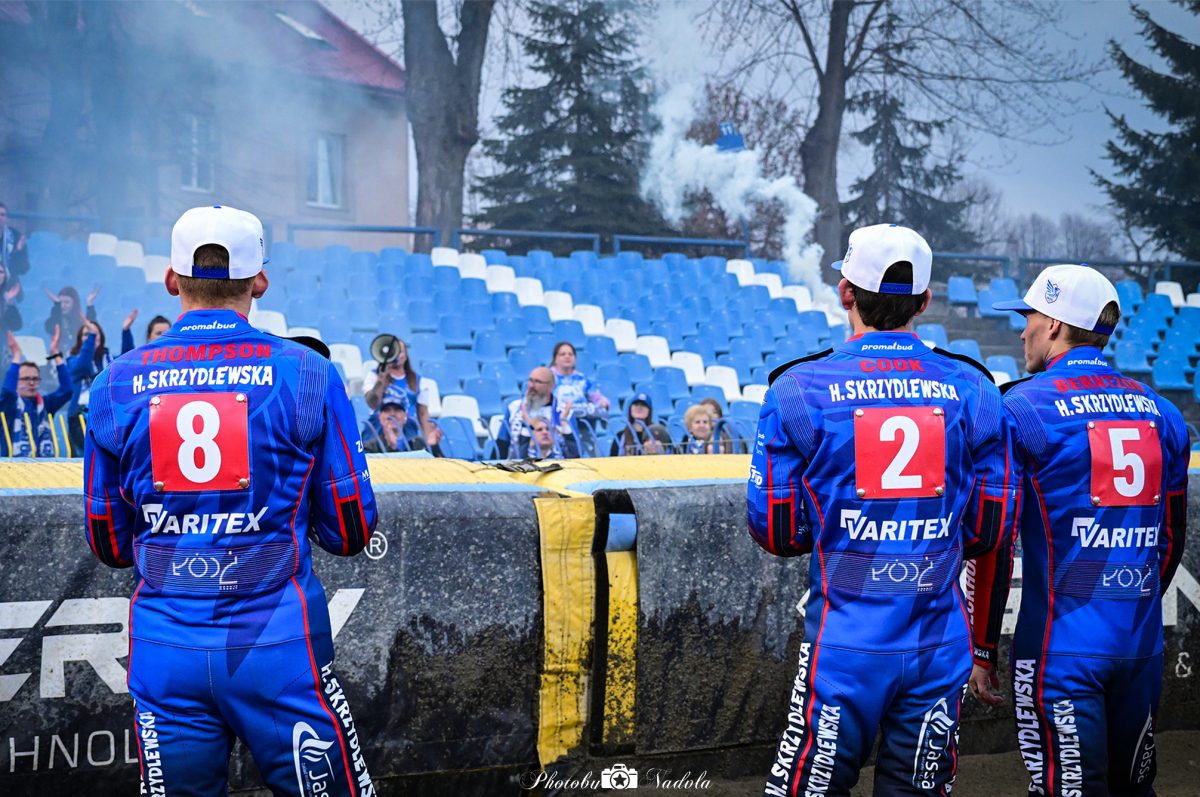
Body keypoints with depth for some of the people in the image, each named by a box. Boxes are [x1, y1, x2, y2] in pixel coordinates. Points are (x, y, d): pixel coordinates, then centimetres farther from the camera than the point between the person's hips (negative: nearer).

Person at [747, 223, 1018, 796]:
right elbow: (991, 532, 5)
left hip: (846, 647, -3)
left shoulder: (799, 388, -5)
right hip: (940, 644, 3)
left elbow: (774, 532, -2)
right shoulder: (972, 389, 2)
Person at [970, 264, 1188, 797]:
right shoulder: (1160, 413, 9)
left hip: (1062, 647, -5)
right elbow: (1171, 539, 16)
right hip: (1142, 643, 6)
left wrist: (983, 651, -2)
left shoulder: (1022, 409, -7)